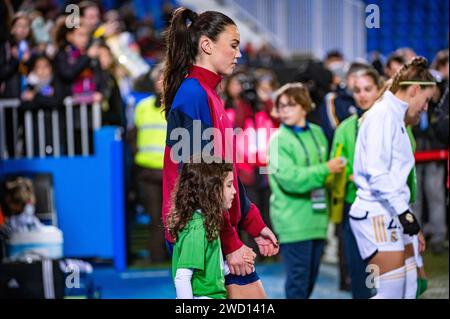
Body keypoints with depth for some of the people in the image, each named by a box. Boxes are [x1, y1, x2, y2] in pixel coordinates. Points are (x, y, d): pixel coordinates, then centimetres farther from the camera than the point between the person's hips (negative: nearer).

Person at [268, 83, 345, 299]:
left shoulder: (317, 133, 12)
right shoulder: (279, 140, -8)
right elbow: (289, 178, -19)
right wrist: (325, 170, -16)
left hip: (316, 217, 7)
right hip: (292, 222, -6)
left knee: (311, 279, 12)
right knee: (298, 280, -8)